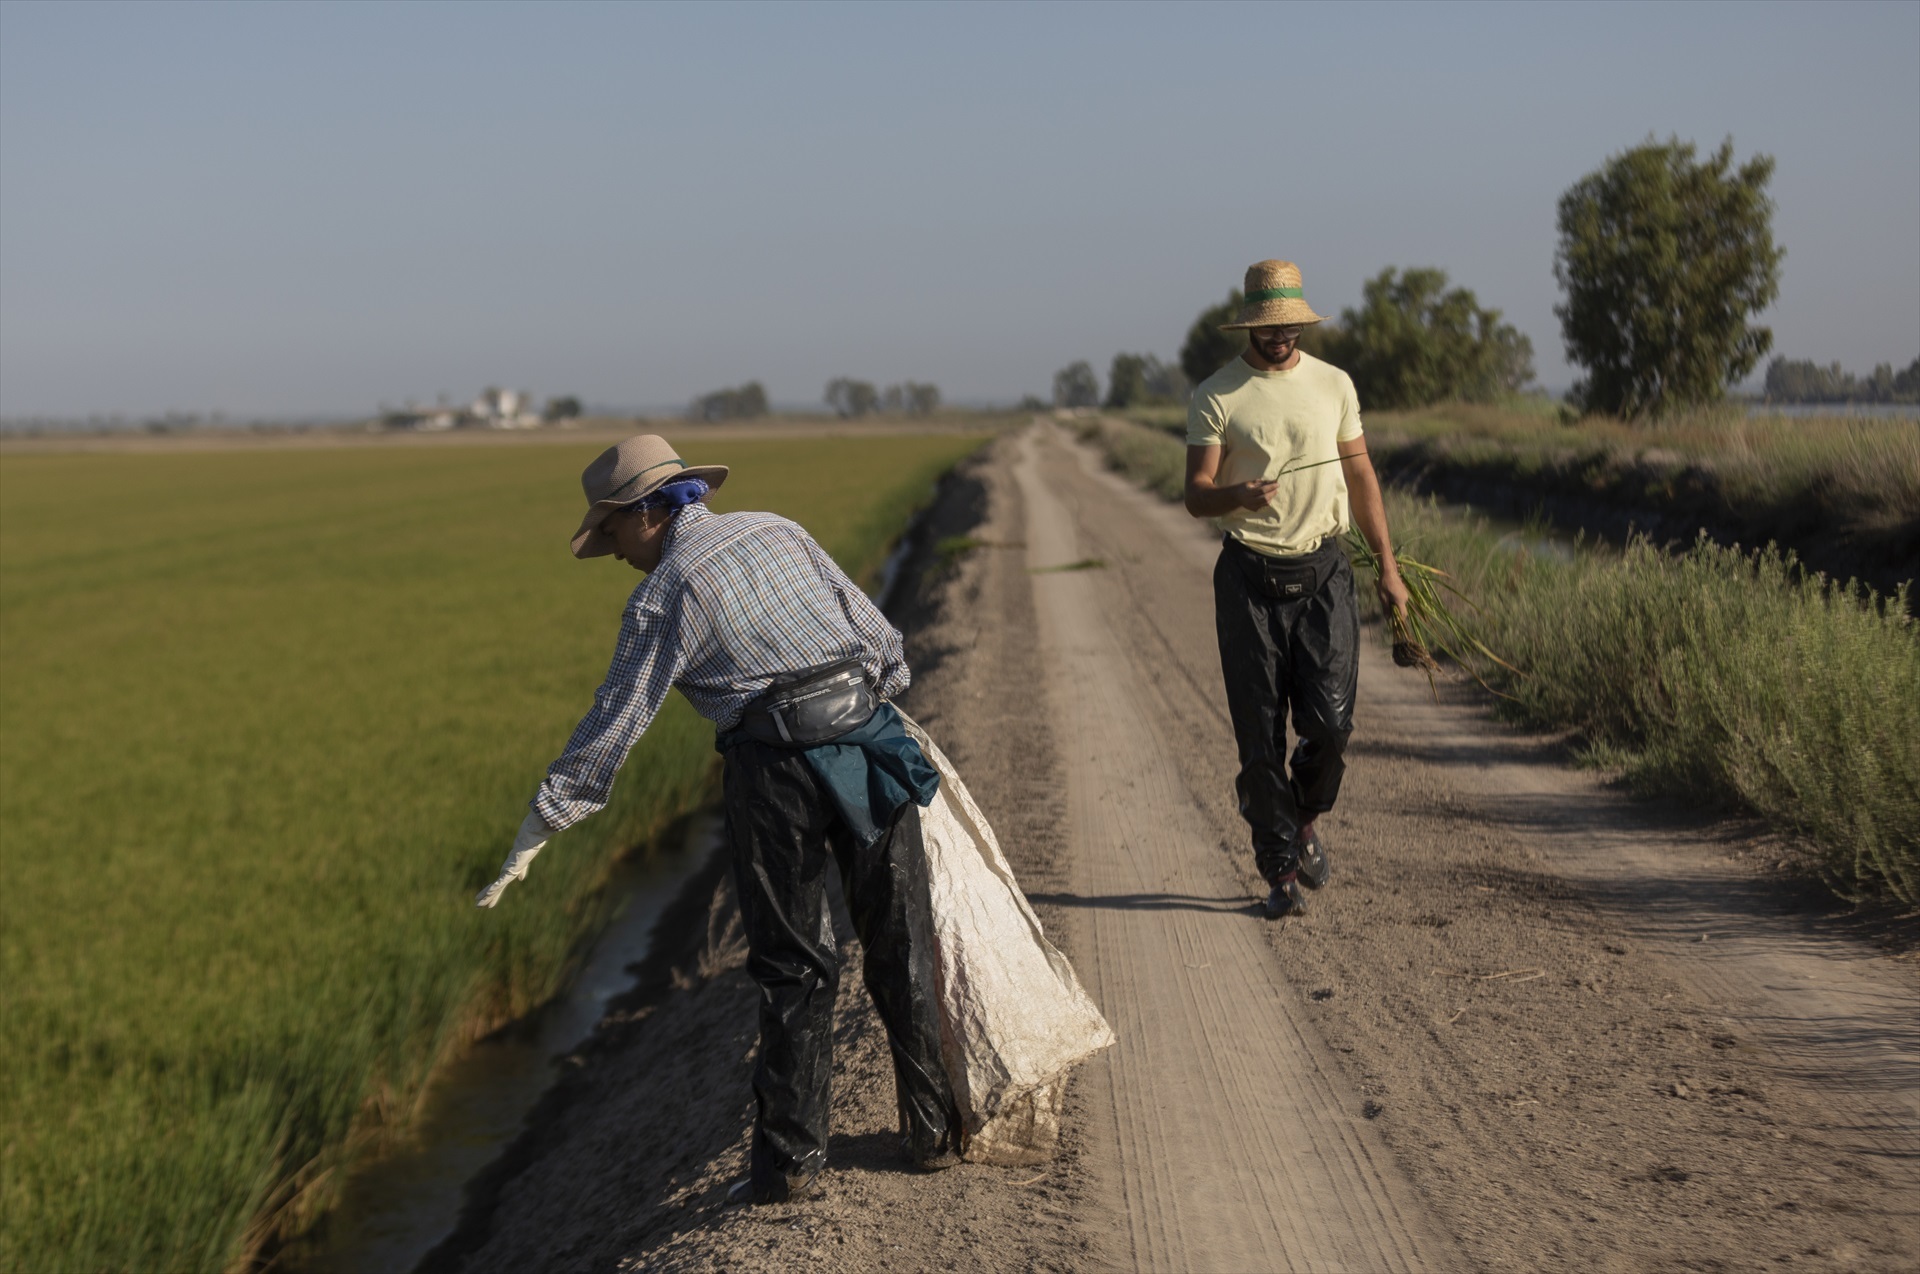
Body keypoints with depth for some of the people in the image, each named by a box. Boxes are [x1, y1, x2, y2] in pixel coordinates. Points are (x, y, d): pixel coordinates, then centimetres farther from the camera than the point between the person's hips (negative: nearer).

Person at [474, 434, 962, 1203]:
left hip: (777, 769, -5)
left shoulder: (664, 595, -1)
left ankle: (790, 1155, 9)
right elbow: (875, 634, 17)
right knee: (901, 948, 13)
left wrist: (535, 833, 1)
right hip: (869, 741, 5)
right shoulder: (778, 532, 15)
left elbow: (615, 721, -3)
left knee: (792, 969, 7)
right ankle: (936, 1131, 21)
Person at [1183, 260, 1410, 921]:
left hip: (1323, 573, 2)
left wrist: (1388, 565, 11)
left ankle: (1304, 817, 23)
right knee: (1261, 735, 0)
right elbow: (1196, 494, -6)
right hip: (1249, 576, -2)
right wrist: (1239, 495, -29)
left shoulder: (1334, 384, 8)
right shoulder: (1215, 396, -2)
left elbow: (1360, 476, 15)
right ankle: (1282, 871, 11)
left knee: (1330, 721, -7)